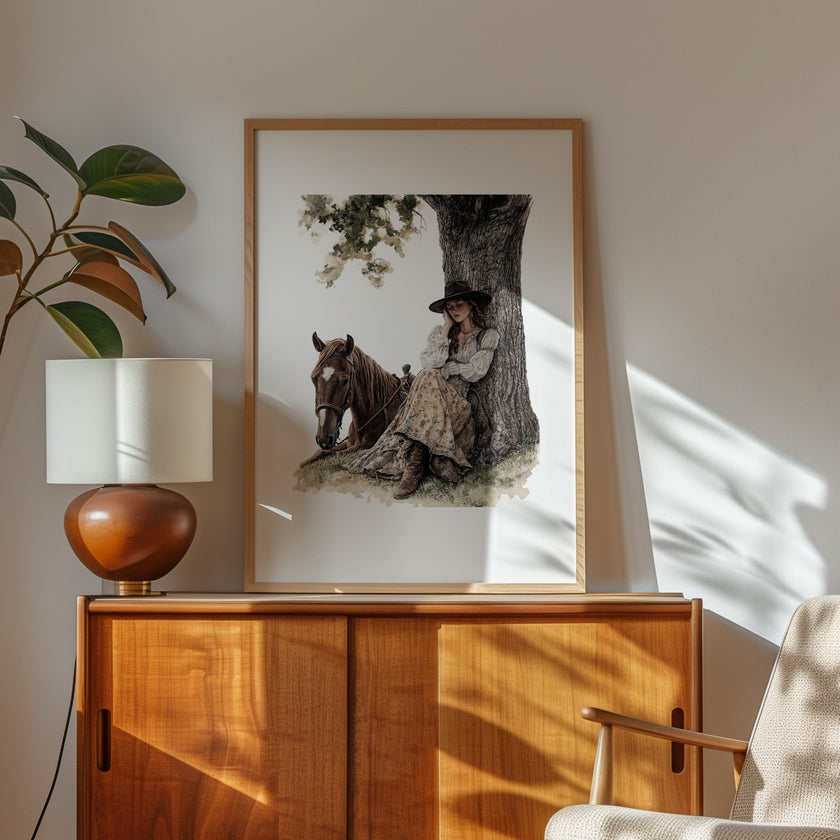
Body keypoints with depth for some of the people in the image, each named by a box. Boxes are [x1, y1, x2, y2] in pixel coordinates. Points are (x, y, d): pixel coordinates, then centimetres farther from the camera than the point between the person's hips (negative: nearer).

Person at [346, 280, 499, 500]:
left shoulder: (488, 336, 10)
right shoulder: (439, 332, 17)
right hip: (432, 392, 2)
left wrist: (444, 368, 1)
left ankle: (413, 467, -45)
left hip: (462, 401, -2)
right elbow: (428, 364, -1)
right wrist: (446, 331, -1)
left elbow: (476, 371, -2)